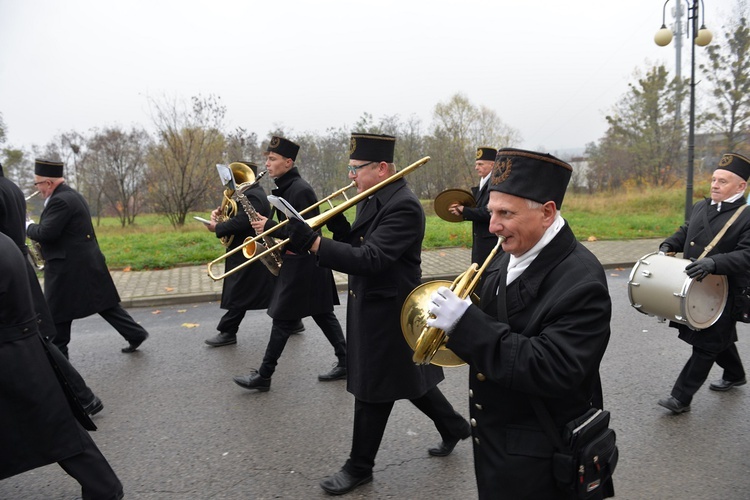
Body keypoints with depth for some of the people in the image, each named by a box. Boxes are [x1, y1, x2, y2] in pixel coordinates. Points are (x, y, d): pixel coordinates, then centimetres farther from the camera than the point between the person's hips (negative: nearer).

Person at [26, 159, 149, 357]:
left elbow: (45, 233, -23)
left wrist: (28, 226, -5)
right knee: (103, 303, 13)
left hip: (68, 267, -10)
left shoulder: (60, 200, -19)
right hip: (84, 263, 10)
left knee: (58, 313, 3)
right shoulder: (71, 195, 14)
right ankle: (136, 334, 13)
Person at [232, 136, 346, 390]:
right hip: (298, 261, 10)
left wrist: (269, 226, -20)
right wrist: (266, 225, 4)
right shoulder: (285, 188, 11)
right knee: (322, 313, 13)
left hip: (302, 264, -10)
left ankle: (264, 376, 10)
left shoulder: (300, 190, -19)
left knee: (283, 319, -1)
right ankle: (346, 363, 21)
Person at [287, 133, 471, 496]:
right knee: (407, 377, 21)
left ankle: (359, 467, 24)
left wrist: (313, 242, -34)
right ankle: (454, 427, 41)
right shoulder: (373, 200, 7)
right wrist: (335, 221, -8)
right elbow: (358, 245, 10)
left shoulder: (404, 206, -22)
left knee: (372, 389, 5)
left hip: (387, 314, -9)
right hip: (371, 308, 9)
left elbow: (369, 260, -30)